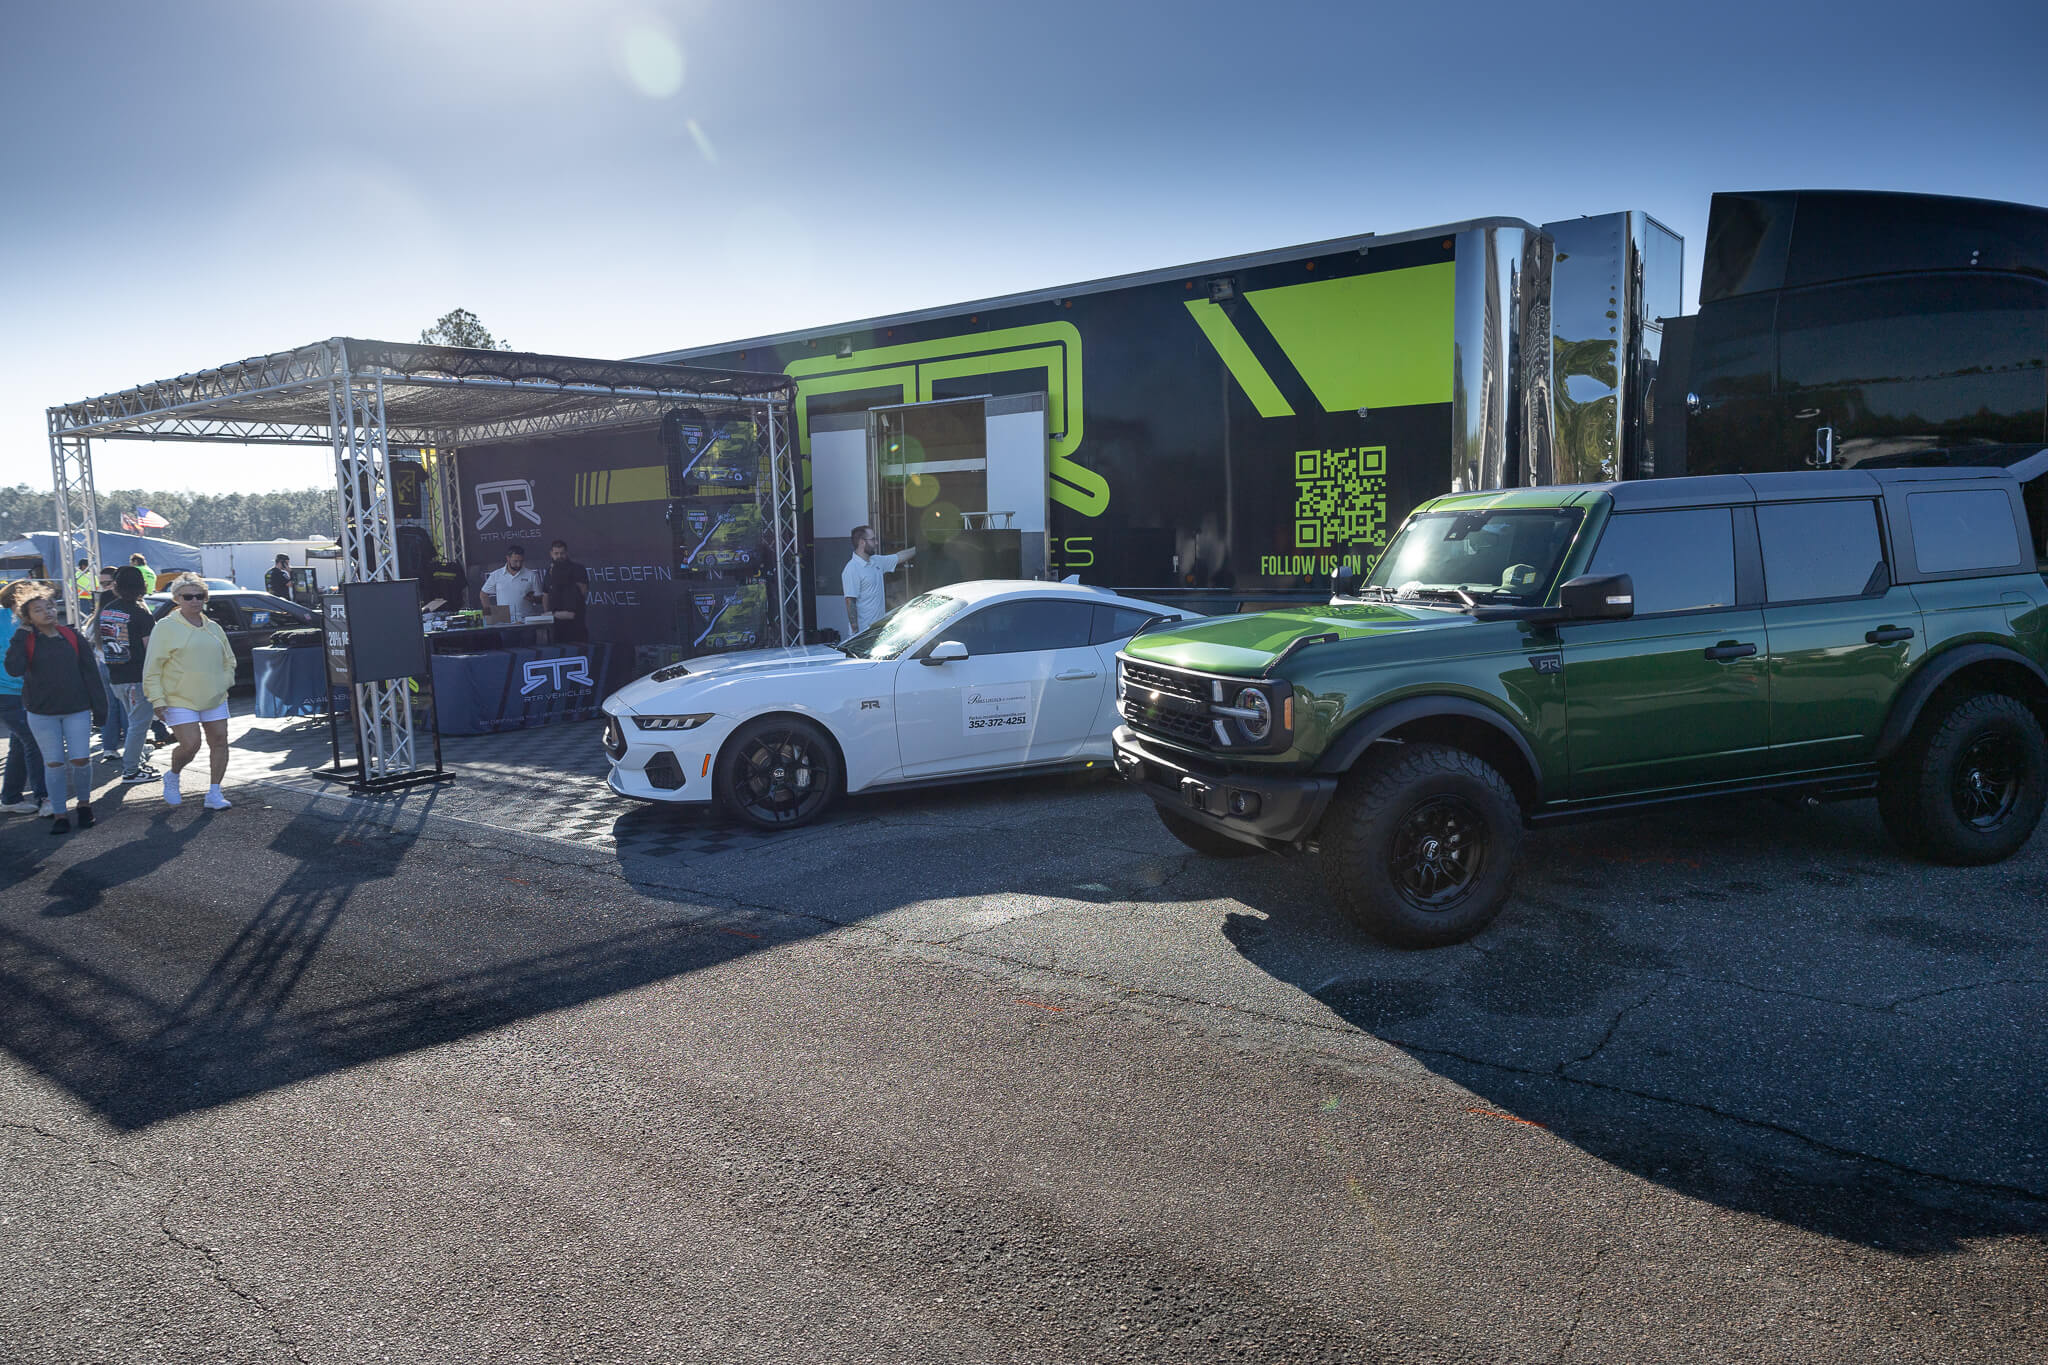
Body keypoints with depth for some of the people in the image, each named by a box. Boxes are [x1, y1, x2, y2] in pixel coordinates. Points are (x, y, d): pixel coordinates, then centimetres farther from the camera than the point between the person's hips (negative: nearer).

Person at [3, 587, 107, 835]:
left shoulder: (71, 636, 3)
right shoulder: (26, 641, -1)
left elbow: (90, 672, 5)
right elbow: (14, 669, -20)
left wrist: (99, 707, 2)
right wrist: (21, 635, -17)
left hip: (77, 709, 0)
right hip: (41, 712, 0)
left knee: (81, 759, -3)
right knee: (53, 763, 3)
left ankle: (84, 803, 21)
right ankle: (60, 814, 12)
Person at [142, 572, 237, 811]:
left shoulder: (213, 628, 11)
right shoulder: (166, 627, -5)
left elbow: (229, 660, 23)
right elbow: (152, 668, -6)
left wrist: (224, 683, 8)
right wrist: (158, 700, -11)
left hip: (215, 699, 5)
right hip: (180, 700, -5)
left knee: (219, 741, 0)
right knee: (190, 744, -13)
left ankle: (214, 793, 9)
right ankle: (172, 777, 19)